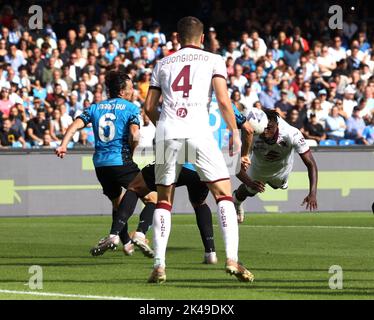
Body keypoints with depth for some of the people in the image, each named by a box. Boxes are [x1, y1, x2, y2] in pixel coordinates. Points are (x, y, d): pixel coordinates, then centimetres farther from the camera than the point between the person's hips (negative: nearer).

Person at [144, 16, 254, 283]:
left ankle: (159, 265, 4)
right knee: (224, 195, 3)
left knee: (164, 200, 13)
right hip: (197, 131, -3)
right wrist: (235, 133, 9)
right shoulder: (213, 61, 12)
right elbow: (223, 101, -1)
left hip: (167, 133, 3)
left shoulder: (163, 64, 21)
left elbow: (149, 107, 20)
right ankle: (232, 258, -11)